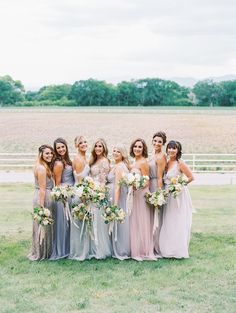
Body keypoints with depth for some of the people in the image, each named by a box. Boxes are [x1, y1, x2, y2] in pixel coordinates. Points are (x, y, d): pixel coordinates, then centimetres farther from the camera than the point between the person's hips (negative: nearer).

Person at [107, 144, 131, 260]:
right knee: (119, 224, 13)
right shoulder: (121, 165, 15)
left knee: (118, 224, -2)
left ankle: (120, 252, 7)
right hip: (120, 197, 10)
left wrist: (115, 204, -22)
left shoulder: (118, 167, -14)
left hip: (118, 197, -10)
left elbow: (117, 186, -19)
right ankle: (121, 250, 19)